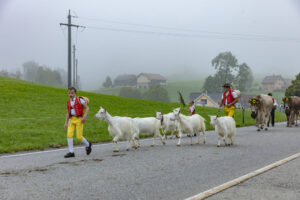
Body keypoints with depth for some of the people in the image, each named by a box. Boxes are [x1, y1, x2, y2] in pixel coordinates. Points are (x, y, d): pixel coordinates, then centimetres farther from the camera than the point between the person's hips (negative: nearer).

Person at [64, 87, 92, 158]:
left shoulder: (79, 100, -4)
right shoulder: (68, 102, 10)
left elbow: (87, 108, -5)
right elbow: (68, 113, 16)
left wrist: (84, 117, -17)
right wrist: (66, 123, 11)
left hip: (79, 119, -5)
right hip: (72, 120, 5)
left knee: (79, 137, -6)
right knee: (69, 135, -10)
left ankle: (88, 145, 23)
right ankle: (71, 152, -3)